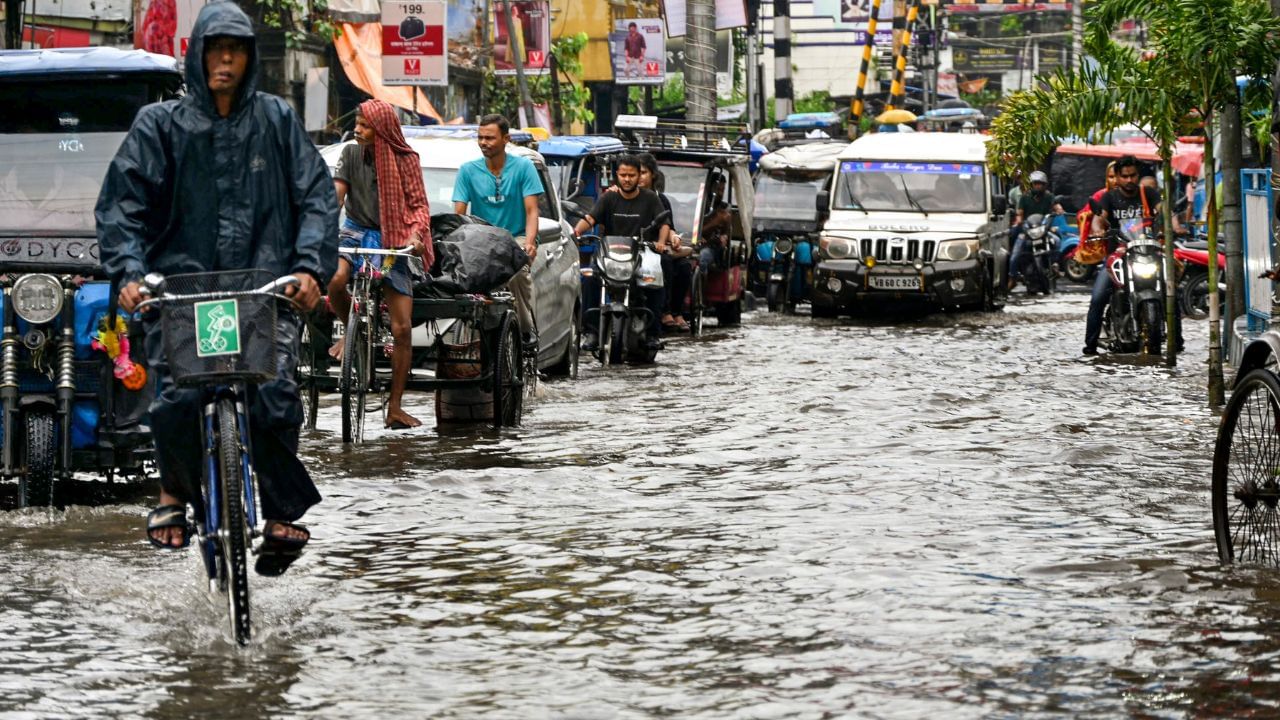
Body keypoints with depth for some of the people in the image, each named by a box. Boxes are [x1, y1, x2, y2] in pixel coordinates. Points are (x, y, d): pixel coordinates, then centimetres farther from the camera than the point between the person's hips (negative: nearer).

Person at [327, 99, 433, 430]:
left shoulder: (406, 160, -2)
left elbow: (419, 204, -4)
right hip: (357, 232, 1)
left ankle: (395, 408, 4)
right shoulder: (351, 153, 2)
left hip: (393, 242, -1)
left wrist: (415, 234, -23)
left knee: (402, 328, -6)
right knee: (334, 281, -34)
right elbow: (336, 195, -3)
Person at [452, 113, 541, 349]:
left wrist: (529, 242, -21)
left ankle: (527, 328, -23)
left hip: (517, 237, -2)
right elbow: (458, 214, 4)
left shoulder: (523, 167, 1)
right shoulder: (468, 171, 6)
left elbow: (531, 211, -4)